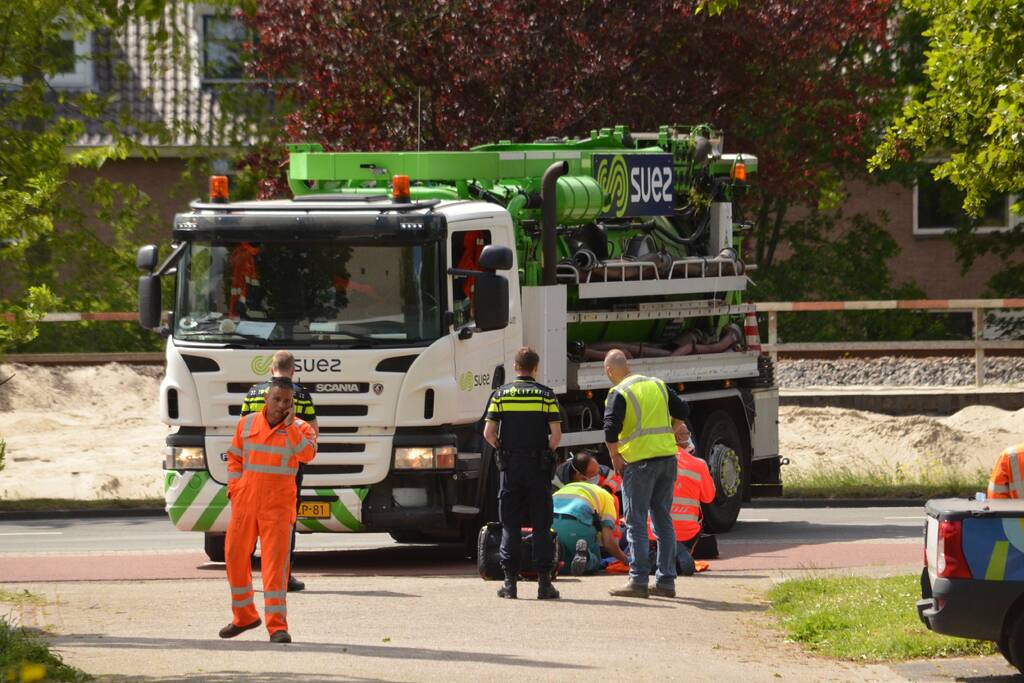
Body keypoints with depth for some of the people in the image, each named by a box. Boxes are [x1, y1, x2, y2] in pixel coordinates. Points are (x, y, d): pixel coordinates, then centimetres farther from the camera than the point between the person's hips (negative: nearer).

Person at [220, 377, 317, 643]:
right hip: (245, 501, 4)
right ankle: (244, 616, 26)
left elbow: (307, 454, -20)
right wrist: (234, 490, 5)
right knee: (235, 556, 8)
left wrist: (289, 425, -20)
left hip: (278, 504, -4)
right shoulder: (247, 424, 7)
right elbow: (235, 458, 15)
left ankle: (277, 625, -11)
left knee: (275, 560, -11)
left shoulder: (299, 428, -1)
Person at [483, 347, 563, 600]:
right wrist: (547, 453, 10)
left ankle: (510, 581, 2)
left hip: (510, 466, 1)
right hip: (539, 468, -1)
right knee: (541, 526, 3)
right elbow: (556, 434, -7)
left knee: (510, 526, 6)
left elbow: (489, 433, -4)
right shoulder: (546, 395, -1)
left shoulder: (500, 394, 2)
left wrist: (502, 450, 12)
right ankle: (544, 582, 0)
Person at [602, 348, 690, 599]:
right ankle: (666, 580, 11)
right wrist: (674, 427, 39)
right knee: (663, 520, 11)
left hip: (640, 462, -6)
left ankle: (638, 580, -5)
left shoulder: (619, 393, -8)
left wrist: (615, 457, -3)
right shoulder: (657, 385, 11)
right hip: (668, 456, 6)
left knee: (636, 522, -1)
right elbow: (682, 411, 19)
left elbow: (610, 430, -17)